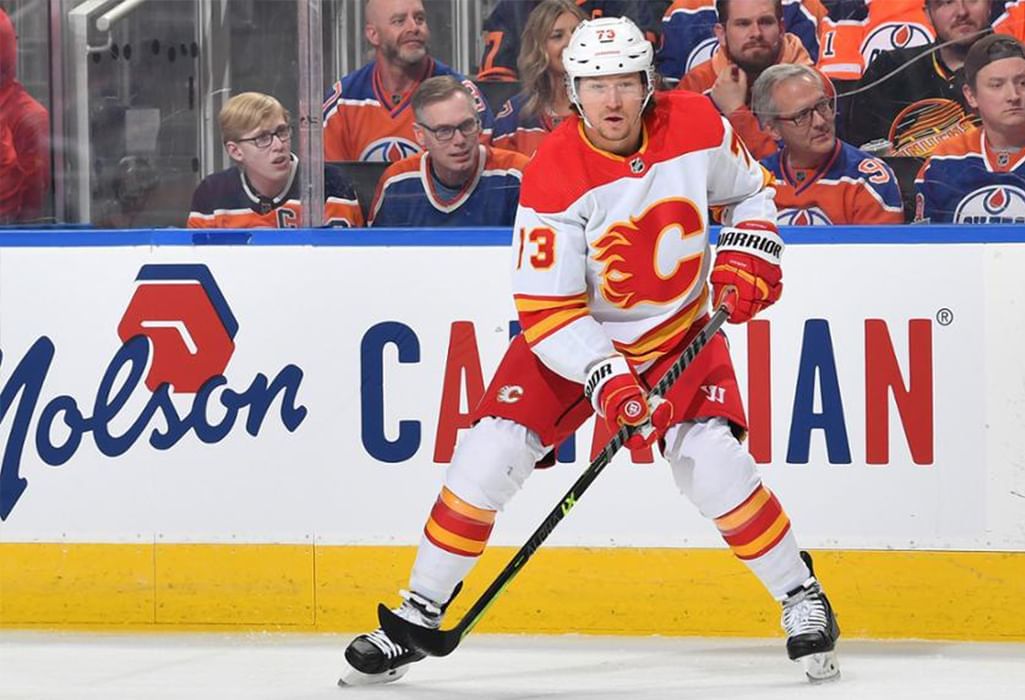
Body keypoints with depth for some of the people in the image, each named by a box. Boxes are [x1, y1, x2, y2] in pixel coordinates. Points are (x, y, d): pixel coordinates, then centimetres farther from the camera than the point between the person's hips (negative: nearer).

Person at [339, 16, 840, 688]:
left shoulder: (698, 126, -15)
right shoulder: (553, 177, -23)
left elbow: (749, 189, 8)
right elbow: (546, 309, -22)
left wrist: (746, 255, -10)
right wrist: (607, 379, -32)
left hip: (680, 330, 1)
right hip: (574, 334, -1)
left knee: (712, 464, -19)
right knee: (488, 456, -13)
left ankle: (802, 595, 1)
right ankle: (419, 614, 2)